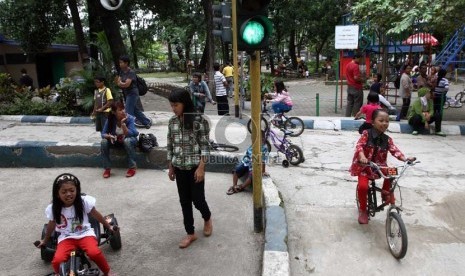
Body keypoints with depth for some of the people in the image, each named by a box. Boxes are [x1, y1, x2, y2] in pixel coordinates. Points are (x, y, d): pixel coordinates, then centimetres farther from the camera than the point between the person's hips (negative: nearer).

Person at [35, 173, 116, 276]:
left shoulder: (84, 202, -13)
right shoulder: (53, 208, -8)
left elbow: (96, 215, 2)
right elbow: (51, 225, 12)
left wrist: (108, 226, 14)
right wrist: (45, 240, 27)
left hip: (85, 233, -2)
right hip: (66, 237, 2)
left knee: (94, 253, -29)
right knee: (57, 260, -25)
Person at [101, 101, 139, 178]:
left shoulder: (129, 118, -23)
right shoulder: (110, 119, -16)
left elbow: (129, 134, -31)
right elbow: (103, 134, -13)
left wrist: (123, 123, -41)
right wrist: (109, 136, -35)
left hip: (130, 139, -3)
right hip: (116, 141, 3)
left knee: (127, 141, -38)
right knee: (103, 142, -24)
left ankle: (132, 167, -24)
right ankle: (107, 168, -10)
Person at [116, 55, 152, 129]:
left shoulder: (131, 72, -16)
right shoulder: (122, 72, 9)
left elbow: (126, 84, -23)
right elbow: (118, 82, 5)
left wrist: (120, 83, -6)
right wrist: (123, 84, -14)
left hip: (132, 94, -9)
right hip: (126, 94, 9)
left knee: (129, 112, -9)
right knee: (136, 110, 16)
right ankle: (147, 122, 29)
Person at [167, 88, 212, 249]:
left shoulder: (198, 120, -13)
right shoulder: (172, 122, 3)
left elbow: (205, 145, -11)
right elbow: (170, 145, 10)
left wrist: (201, 167, -15)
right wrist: (170, 167, 11)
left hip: (195, 166, -5)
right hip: (180, 168, 5)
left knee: (197, 199, 3)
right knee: (184, 201, 10)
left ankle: (207, 218, 36)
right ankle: (190, 234, 24)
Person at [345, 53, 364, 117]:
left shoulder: (348, 65, 11)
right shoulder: (355, 66, -18)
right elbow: (356, 78, -24)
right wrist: (362, 79, -7)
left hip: (349, 87, 9)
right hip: (357, 88, -9)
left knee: (349, 103, 12)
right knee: (357, 104, 0)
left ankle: (347, 117, 14)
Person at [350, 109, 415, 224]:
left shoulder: (387, 139, 0)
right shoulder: (366, 134, -12)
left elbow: (394, 150, -9)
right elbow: (359, 146, -24)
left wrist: (405, 159, -28)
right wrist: (362, 157, -44)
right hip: (364, 167, -4)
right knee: (363, 186, -23)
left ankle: (386, 192, 8)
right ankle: (363, 210, 1)